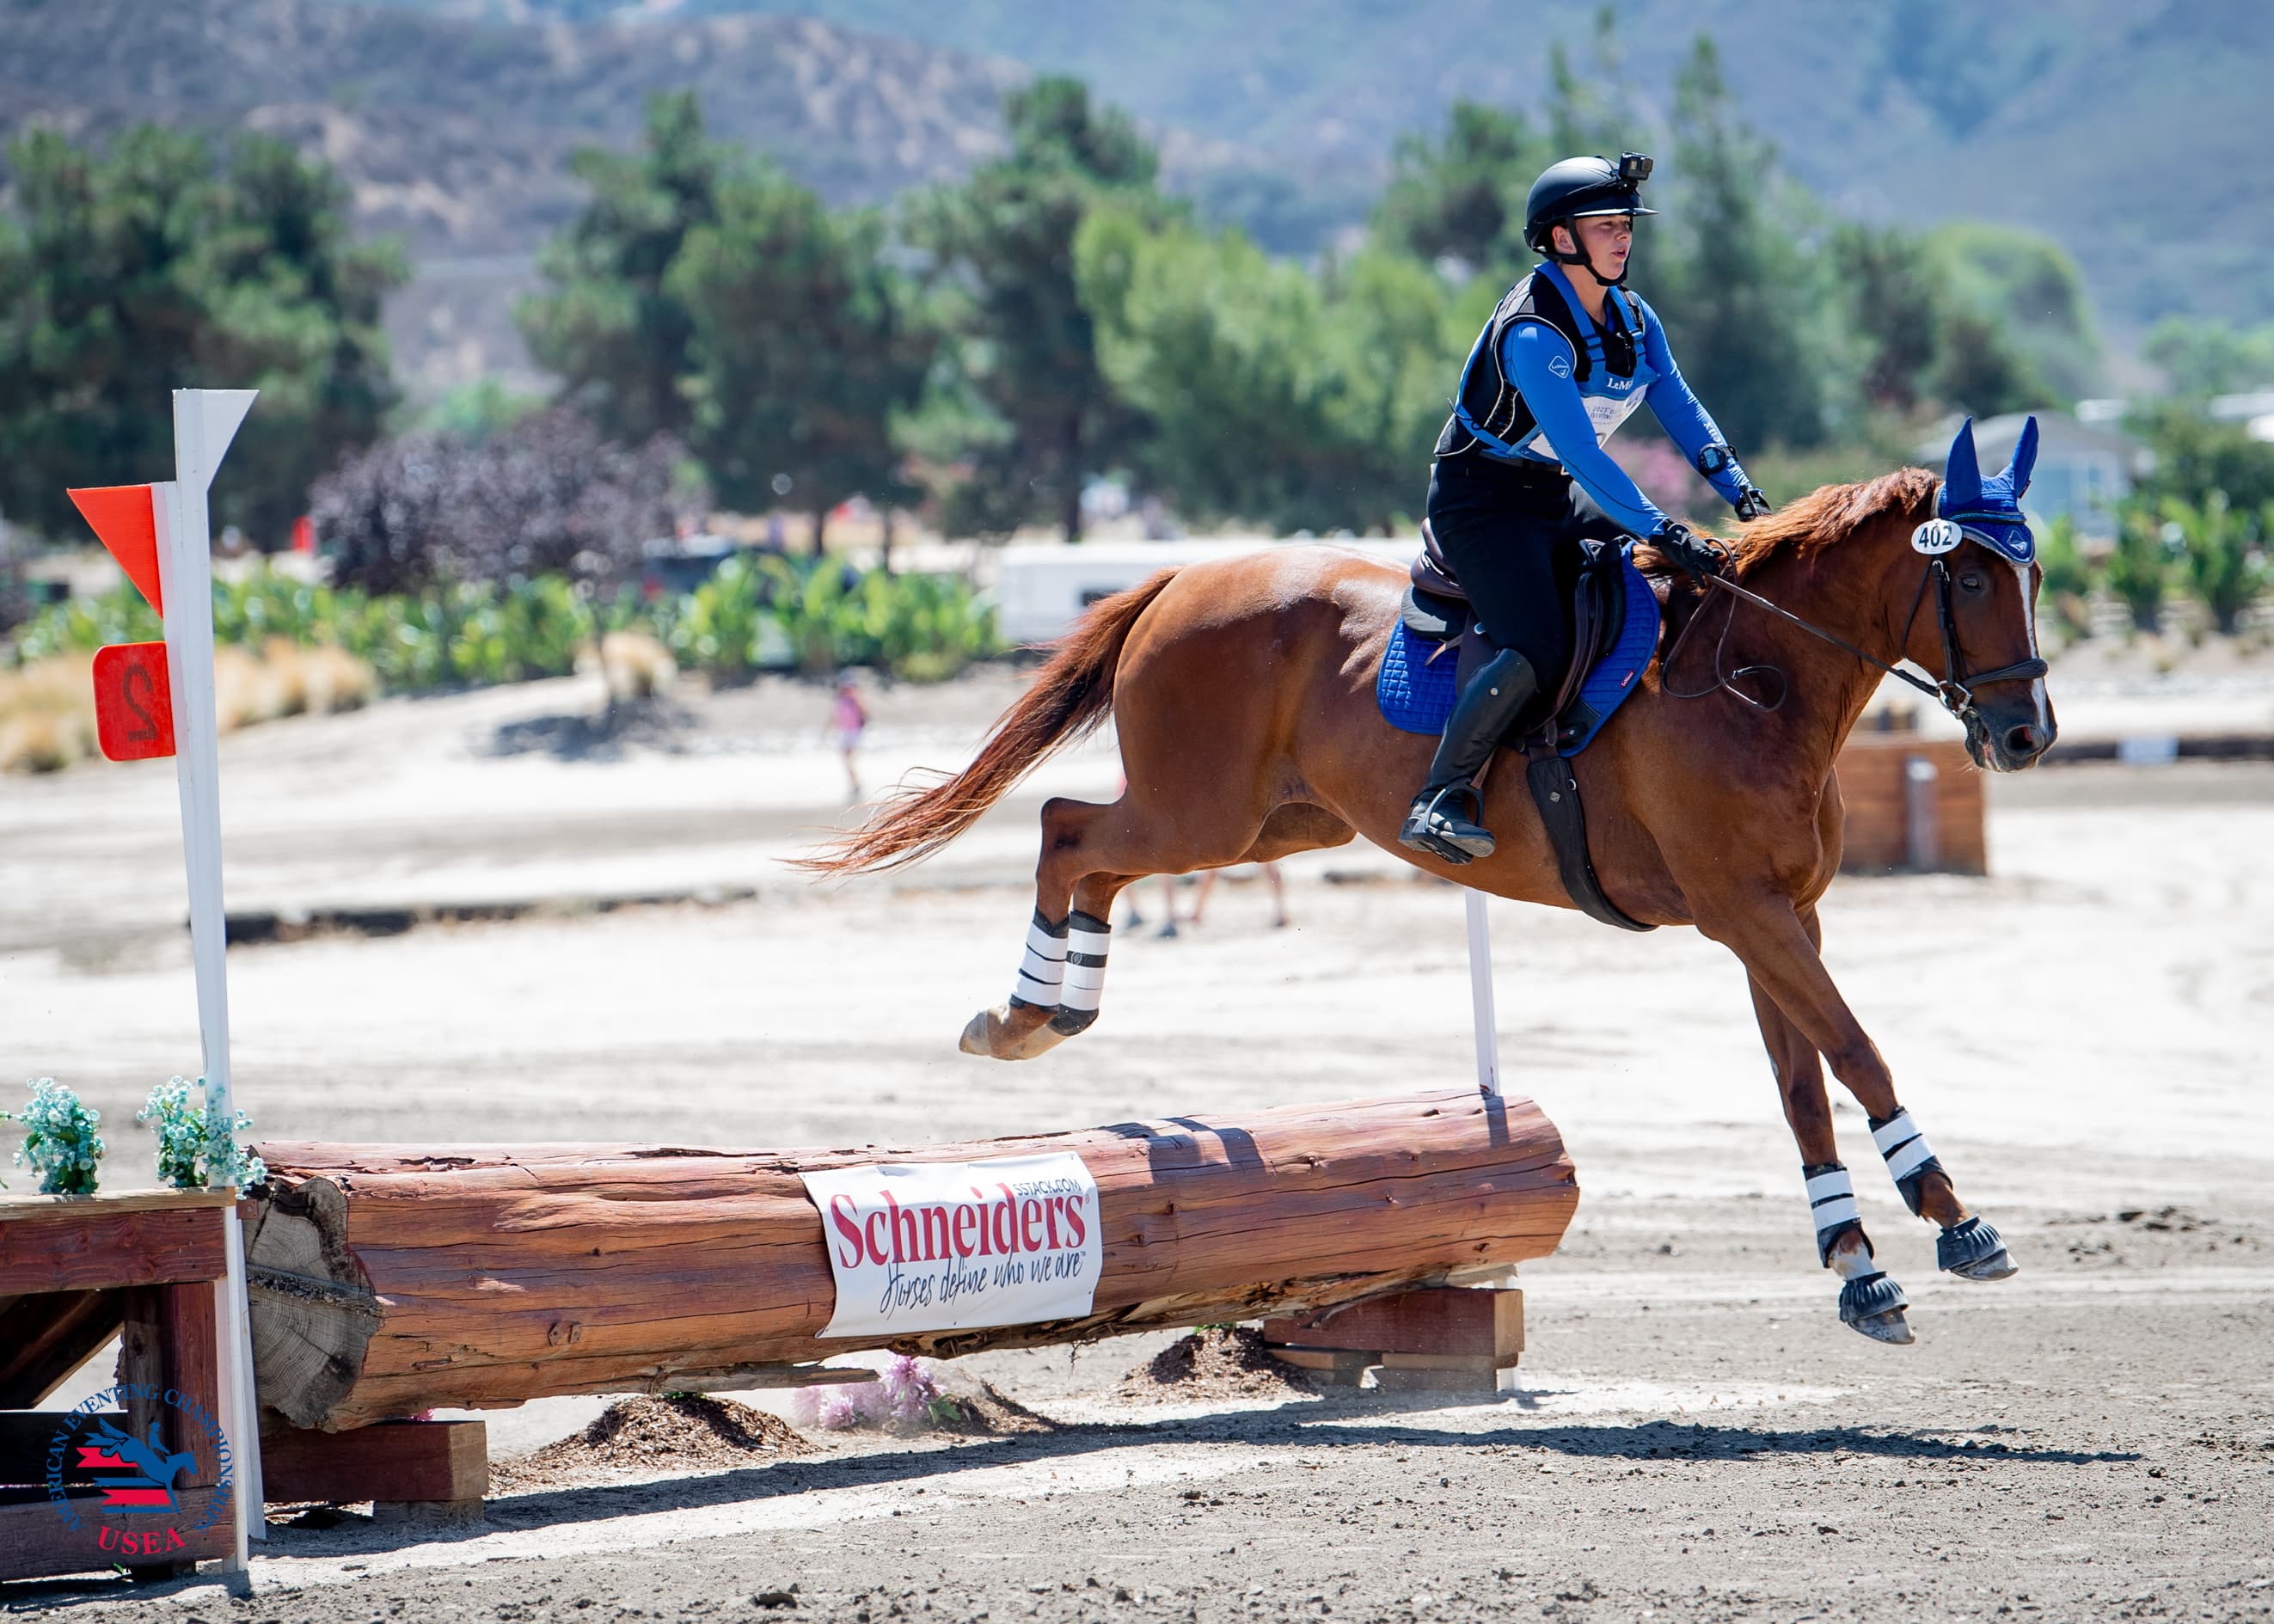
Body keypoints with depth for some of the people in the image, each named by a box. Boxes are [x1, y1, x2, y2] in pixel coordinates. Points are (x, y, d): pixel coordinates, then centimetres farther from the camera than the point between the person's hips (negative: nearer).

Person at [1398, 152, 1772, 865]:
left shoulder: (1633, 320, 2)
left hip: (1557, 497, 9)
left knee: (1681, 581, 3)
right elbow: (1582, 453, -32)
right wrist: (1663, 533, -35)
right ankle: (1441, 798, -21)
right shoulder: (1533, 334, -26)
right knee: (1537, 649, -27)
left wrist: (1742, 496, -6)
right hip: (1481, 499, -9)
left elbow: (1682, 412, 6)